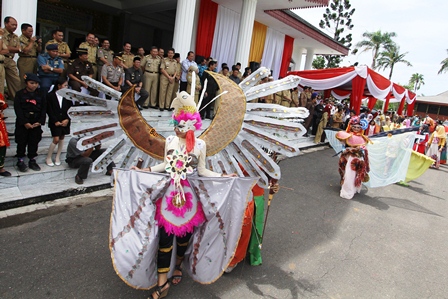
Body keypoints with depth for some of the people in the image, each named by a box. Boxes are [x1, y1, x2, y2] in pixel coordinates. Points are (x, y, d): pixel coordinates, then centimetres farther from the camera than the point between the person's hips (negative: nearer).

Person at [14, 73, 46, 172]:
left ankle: (32, 160, 21)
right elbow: (18, 109, -8)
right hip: (22, 122, -2)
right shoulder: (20, 94, -4)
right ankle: (20, 161, 17)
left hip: (36, 122, 2)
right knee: (22, 142, 5)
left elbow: (44, 108, 1)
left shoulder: (41, 93, 2)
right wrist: (25, 122, -15)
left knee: (34, 142, 9)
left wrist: (40, 122, -8)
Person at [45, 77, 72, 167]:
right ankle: (48, 158, 9)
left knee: (62, 138, 10)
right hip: (54, 121, -3)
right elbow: (49, 110, -6)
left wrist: (67, 119, -8)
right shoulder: (50, 95, -6)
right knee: (56, 139, -7)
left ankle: (57, 157, 23)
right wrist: (55, 121, -12)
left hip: (65, 121, 4)